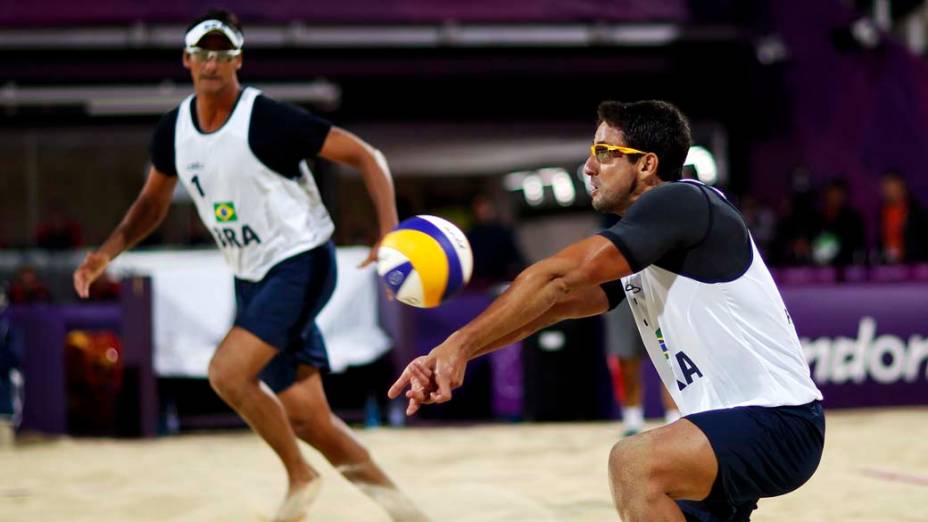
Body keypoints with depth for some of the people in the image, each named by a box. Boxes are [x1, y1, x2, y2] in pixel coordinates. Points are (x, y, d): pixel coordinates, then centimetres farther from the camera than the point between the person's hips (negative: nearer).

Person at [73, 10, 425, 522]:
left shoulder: (269, 119, -18)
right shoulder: (174, 131, 1)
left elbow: (366, 156, -14)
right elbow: (153, 202, 20)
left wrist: (391, 231, -25)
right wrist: (107, 252, 5)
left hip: (301, 264, -7)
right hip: (251, 280, 7)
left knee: (227, 371, -22)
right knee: (303, 413, 4)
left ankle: (300, 477, -2)